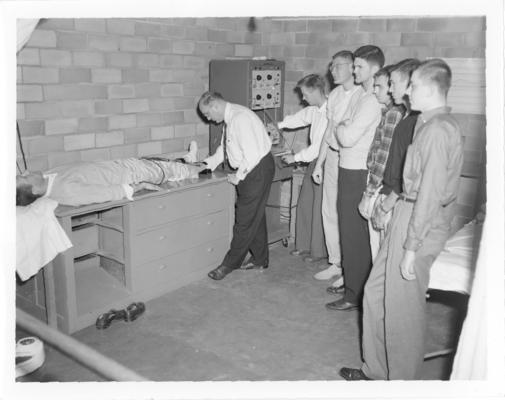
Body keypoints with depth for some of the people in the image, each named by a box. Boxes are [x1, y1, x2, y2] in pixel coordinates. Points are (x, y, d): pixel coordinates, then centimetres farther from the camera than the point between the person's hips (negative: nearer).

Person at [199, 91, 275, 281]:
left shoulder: (240, 118, -23)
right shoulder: (229, 119, 8)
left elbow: (252, 153, -27)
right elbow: (224, 147, 19)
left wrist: (238, 176, -16)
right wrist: (207, 164, 9)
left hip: (258, 169, -10)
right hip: (248, 169, 10)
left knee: (245, 218, -2)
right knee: (255, 215, 17)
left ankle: (231, 263, 8)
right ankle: (259, 260, 29)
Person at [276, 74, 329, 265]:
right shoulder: (314, 110, 5)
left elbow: (321, 145, -22)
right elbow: (300, 117, 26)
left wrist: (296, 158, -14)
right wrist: (278, 125, 32)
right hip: (314, 161, 9)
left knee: (320, 208, 0)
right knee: (304, 204, 14)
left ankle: (319, 251, 14)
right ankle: (305, 245, 28)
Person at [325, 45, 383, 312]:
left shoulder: (371, 102, -17)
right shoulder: (362, 97, 13)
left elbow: (348, 138, -23)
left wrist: (339, 127, -6)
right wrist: (342, 128, -4)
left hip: (357, 176, -9)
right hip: (348, 170, 9)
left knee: (353, 236, -1)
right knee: (354, 234, 18)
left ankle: (354, 296, 10)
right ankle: (354, 283, 32)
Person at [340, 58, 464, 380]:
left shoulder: (437, 130, -18)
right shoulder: (435, 124, 13)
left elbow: (430, 193, -22)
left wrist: (411, 247, -20)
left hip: (421, 221, -10)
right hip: (408, 212, 10)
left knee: (402, 307, 2)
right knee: (376, 292, 16)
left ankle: (402, 379, 22)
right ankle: (376, 371, 31)